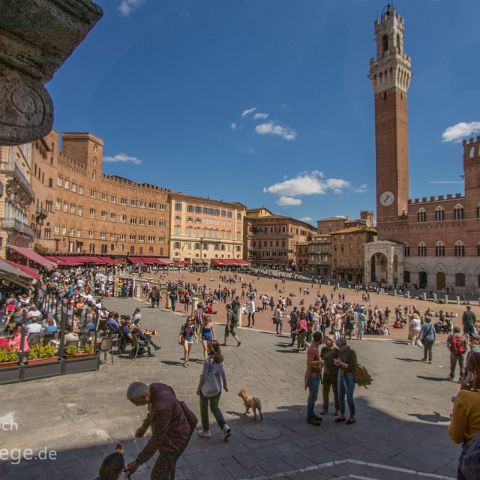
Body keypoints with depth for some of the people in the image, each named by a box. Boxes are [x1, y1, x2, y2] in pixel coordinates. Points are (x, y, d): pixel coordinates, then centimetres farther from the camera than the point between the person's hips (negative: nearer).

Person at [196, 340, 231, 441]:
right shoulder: (220, 360, -5)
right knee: (215, 408, 22)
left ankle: (206, 431, 30)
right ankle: (225, 427, 6)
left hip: (206, 389, -6)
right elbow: (223, 373, 2)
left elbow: (204, 377, -19)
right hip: (217, 389, 6)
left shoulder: (207, 361, -23)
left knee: (203, 409, 17)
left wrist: (199, 388, -7)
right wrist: (225, 385, 16)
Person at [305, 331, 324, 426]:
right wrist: (320, 361, -23)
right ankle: (309, 418, 6)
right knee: (312, 397, -3)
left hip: (316, 375, 10)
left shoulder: (315, 347, 8)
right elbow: (309, 363, -30)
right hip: (313, 376, -10)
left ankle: (311, 414, 30)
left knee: (314, 396, 18)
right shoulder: (312, 349, -24)